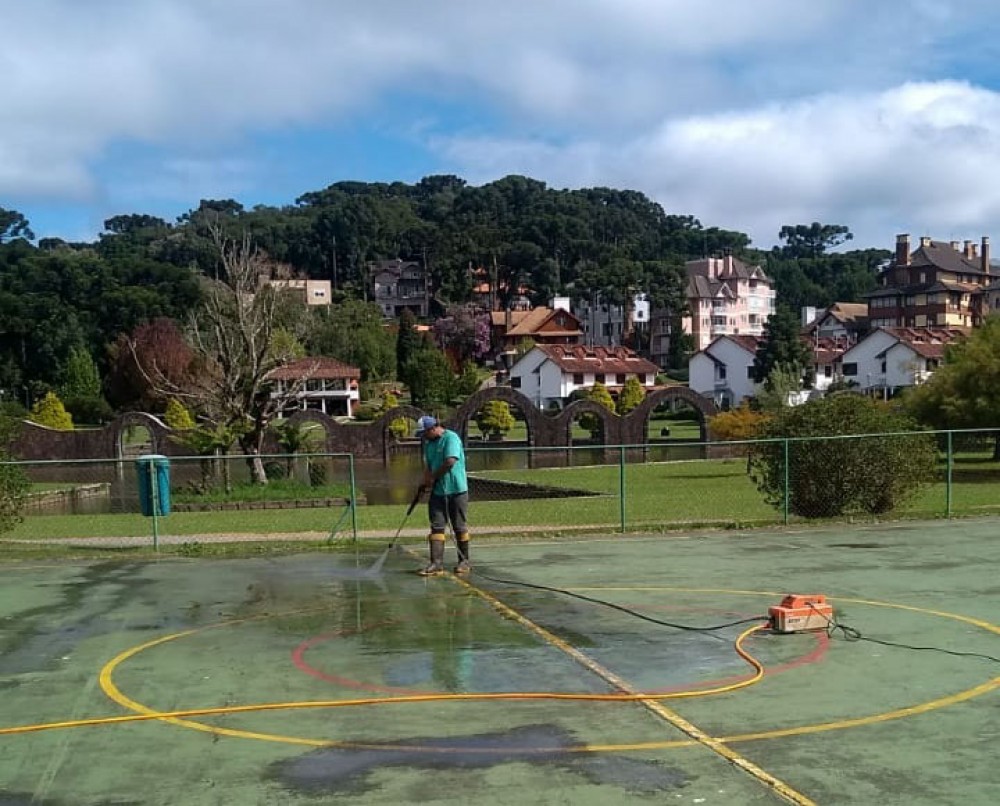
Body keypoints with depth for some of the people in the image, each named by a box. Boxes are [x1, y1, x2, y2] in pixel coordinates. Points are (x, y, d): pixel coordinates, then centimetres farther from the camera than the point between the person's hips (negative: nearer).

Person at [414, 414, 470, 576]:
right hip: (437, 491, 7)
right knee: (436, 526, 0)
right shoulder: (428, 443, 13)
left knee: (460, 527, 4)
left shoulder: (451, 438, -12)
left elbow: (450, 462, -22)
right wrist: (426, 482, 0)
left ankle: (464, 561, 16)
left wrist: (433, 478, -13)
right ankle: (436, 564, -2)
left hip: (456, 490, -7)